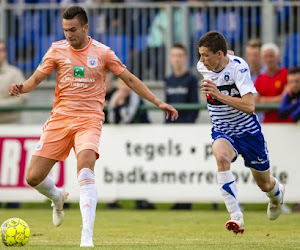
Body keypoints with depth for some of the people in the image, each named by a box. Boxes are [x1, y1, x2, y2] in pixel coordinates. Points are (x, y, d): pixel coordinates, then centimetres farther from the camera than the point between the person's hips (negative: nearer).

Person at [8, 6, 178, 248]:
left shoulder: (102, 52, 1)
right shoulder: (57, 50, 4)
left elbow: (130, 79, 8)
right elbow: (35, 79, 5)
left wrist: (158, 102, 6)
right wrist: (20, 87, -18)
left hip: (89, 120, -3)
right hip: (60, 118, 3)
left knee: (86, 169, -29)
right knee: (33, 177, -2)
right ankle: (58, 197, 35)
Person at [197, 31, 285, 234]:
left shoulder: (238, 67, -25)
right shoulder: (203, 67, -8)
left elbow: (249, 106, -35)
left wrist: (219, 95, -41)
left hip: (248, 131, -3)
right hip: (222, 132, 3)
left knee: (265, 184, 14)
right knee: (221, 157, -35)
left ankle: (277, 193, 56)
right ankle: (236, 217, -38)